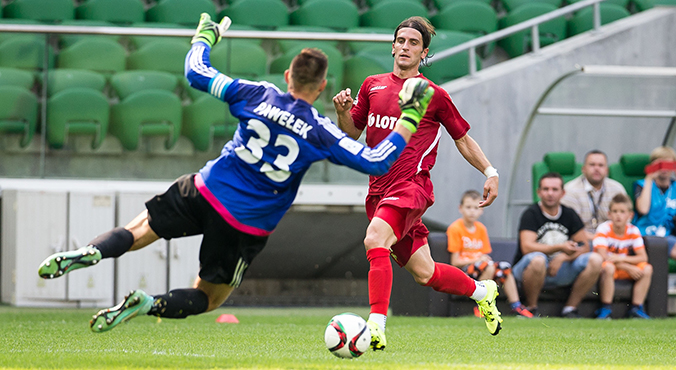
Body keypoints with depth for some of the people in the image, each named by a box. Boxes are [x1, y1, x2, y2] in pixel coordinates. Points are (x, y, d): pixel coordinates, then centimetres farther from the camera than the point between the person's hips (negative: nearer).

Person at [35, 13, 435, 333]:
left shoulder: (258, 95, -2)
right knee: (208, 298, 14)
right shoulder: (320, 132, -7)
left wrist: (204, 37, 24)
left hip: (205, 192, 1)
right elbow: (375, 161, -7)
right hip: (248, 227, -1)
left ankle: (89, 253, -24)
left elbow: (197, 73, 5)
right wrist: (411, 116, 0)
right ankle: (147, 304, -15)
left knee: (134, 234, 10)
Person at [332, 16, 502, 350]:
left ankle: (376, 328, -35)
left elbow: (462, 138, 13)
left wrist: (490, 172, 4)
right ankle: (482, 291, 36)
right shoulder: (372, 86, 14)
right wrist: (343, 112, -2)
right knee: (425, 274, 9)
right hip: (378, 188, 5)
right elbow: (353, 132, 19)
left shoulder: (434, 95, 3)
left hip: (411, 186, -5)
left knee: (375, 240, -31)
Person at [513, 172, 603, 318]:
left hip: (559, 271, 5)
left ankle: (570, 309, -11)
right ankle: (531, 309, -19)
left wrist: (562, 258, -15)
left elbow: (584, 247, 5)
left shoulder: (570, 215, 7)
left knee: (595, 260, -15)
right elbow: (527, 247, -21)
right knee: (537, 260, -40)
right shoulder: (531, 214, -8)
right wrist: (560, 248, -30)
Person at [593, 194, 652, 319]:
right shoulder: (604, 229, -13)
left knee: (647, 268, -19)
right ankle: (606, 309, -31)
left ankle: (636, 308, -16)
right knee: (608, 267, -38)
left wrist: (622, 258, -26)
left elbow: (643, 258, -9)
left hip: (625, 271, 4)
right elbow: (603, 256, -22)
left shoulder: (633, 231, -3)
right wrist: (628, 268, -26)